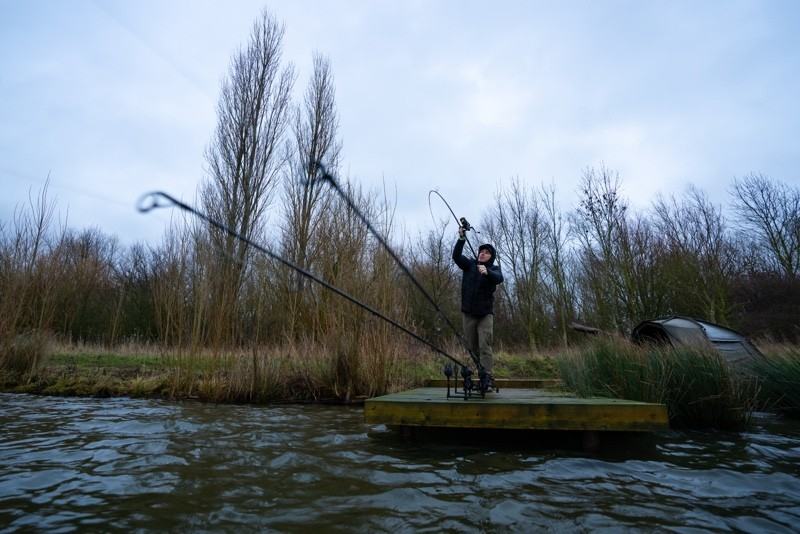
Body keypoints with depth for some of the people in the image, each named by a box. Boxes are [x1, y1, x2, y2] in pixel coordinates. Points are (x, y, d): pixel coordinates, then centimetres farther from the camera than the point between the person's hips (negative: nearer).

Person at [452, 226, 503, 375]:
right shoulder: (470, 264, 7)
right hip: (468, 312, 3)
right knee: (471, 347, 10)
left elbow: (499, 278, -21)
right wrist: (461, 238, -23)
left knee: (485, 347, -10)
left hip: (485, 313, -3)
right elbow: (456, 256, -9)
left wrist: (487, 272, -43)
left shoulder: (494, 268, 1)